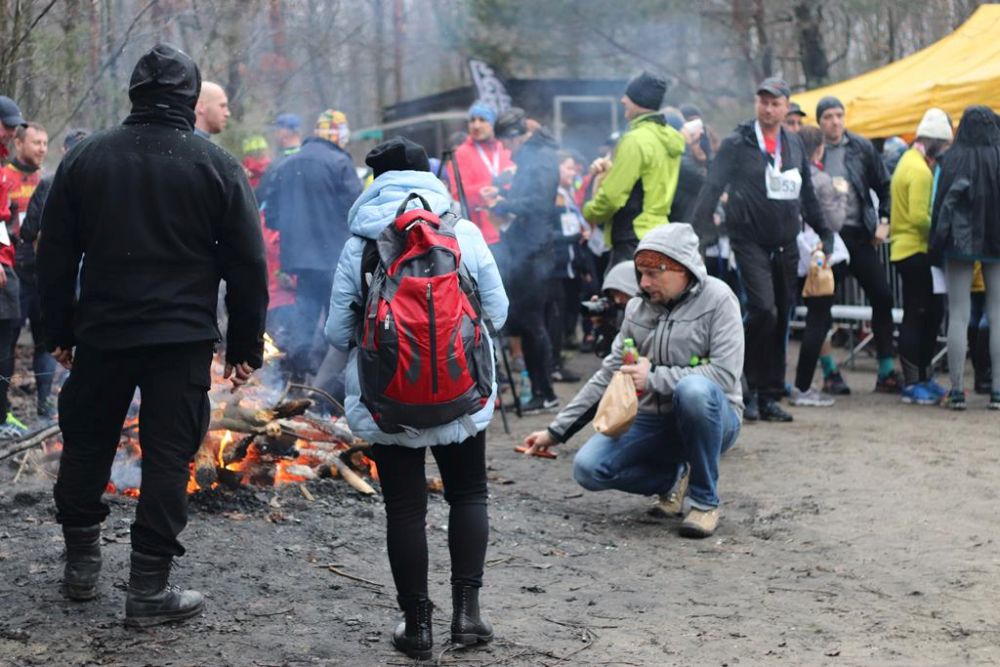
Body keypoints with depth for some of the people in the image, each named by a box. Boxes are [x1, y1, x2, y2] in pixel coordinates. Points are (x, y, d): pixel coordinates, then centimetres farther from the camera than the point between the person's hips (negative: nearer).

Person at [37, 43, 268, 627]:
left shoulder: (85, 158, 4)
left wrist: (60, 331, 17)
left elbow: (55, 256, 8)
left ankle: (81, 566, 27)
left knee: (86, 448, 18)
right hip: (182, 339, -2)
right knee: (168, 458, 2)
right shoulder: (216, 166, -3)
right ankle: (149, 589, 4)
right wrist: (245, 346, 6)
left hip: (101, 333, 3)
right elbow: (247, 266, -1)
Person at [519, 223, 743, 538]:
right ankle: (674, 479, 9)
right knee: (587, 468, -17)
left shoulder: (717, 299, -10)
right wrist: (556, 430, 5)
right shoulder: (637, 307, 5)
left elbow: (725, 374, -22)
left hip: (709, 417, -5)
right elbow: (608, 375, 9)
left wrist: (654, 378, -24)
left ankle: (704, 499, -18)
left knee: (694, 390, -39)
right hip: (652, 421, 5)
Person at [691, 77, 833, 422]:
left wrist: (824, 232, 17)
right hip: (750, 242, -5)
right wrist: (701, 230, -20)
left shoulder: (794, 144, 11)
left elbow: (807, 194, 19)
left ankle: (770, 396, 13)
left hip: (785, 244, 5)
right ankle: (751, 389, -4)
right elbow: (713, 186, -10)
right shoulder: (737, 143, -4)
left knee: (780, 320, 5)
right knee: (763, 310, -19)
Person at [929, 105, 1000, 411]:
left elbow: (941, 203, -6)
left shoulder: (950, 160, -6)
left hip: (959, 242, 0)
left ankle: (957, 390, 2)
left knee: (958, 316, 4)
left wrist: (937, 245, 0)